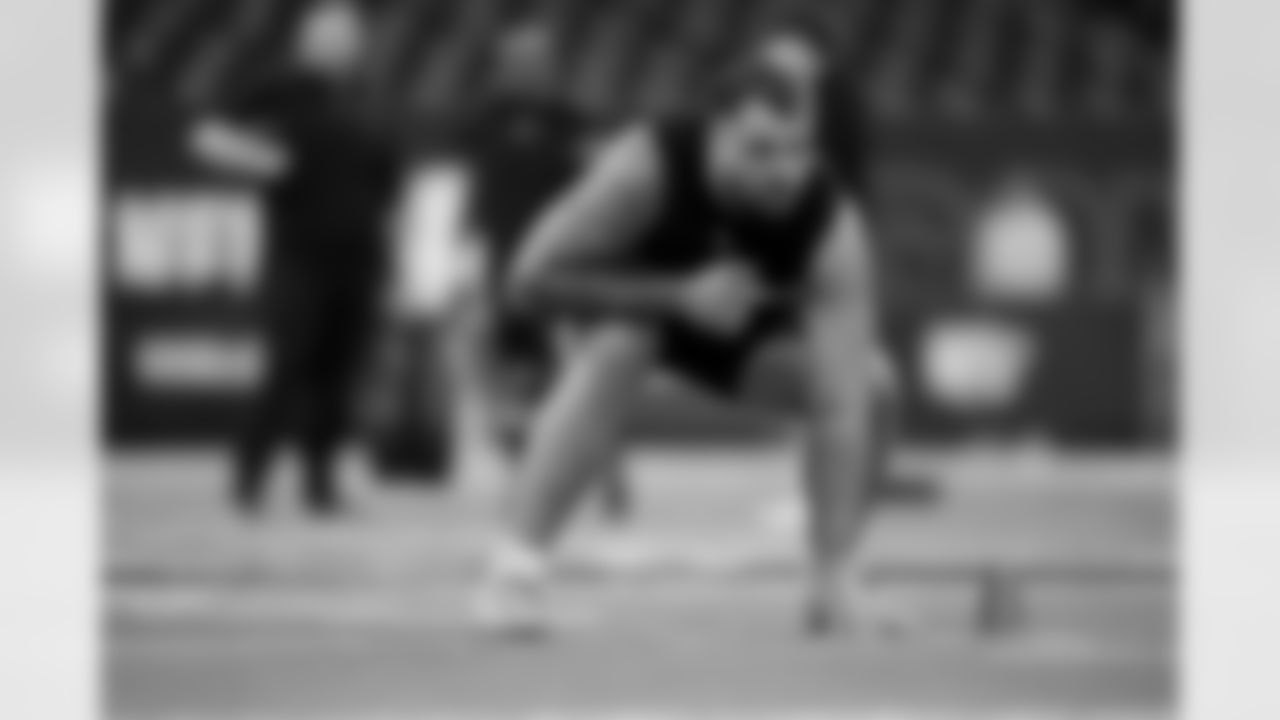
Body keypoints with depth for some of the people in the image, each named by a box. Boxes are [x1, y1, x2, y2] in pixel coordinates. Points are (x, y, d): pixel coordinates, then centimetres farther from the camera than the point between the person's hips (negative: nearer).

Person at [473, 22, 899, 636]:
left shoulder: (834, 227, -35)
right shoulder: (647, 167, -38)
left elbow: (839, 407, -39)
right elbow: (534, 278, -31)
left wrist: (829, 572, -45)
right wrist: (680, 296, -40)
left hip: (749, 323, 2)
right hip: (642, 293, -2)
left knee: (866, 387, -21)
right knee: (617, 345, -35)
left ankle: (835, 582, -1)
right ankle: (517, 563, -35)